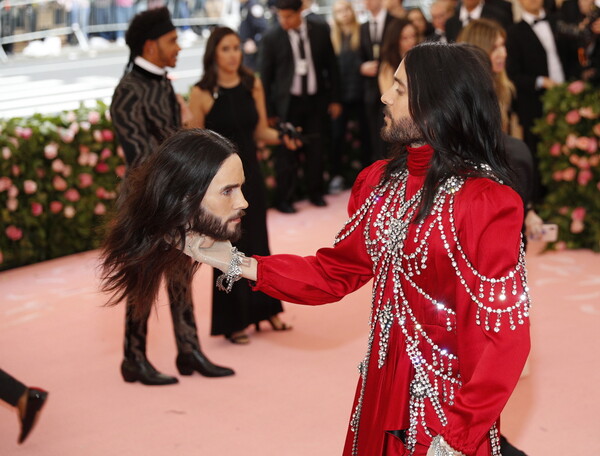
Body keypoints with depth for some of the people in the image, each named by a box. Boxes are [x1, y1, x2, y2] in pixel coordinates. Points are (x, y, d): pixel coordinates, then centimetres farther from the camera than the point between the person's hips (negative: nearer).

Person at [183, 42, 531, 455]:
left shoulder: (489, 203, -19)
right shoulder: (379, 181, 3)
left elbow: (505, 333, -19)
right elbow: (333, 273, 8)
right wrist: (235, 263, 0)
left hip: (445, 407, -6)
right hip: (380, 393, 7)